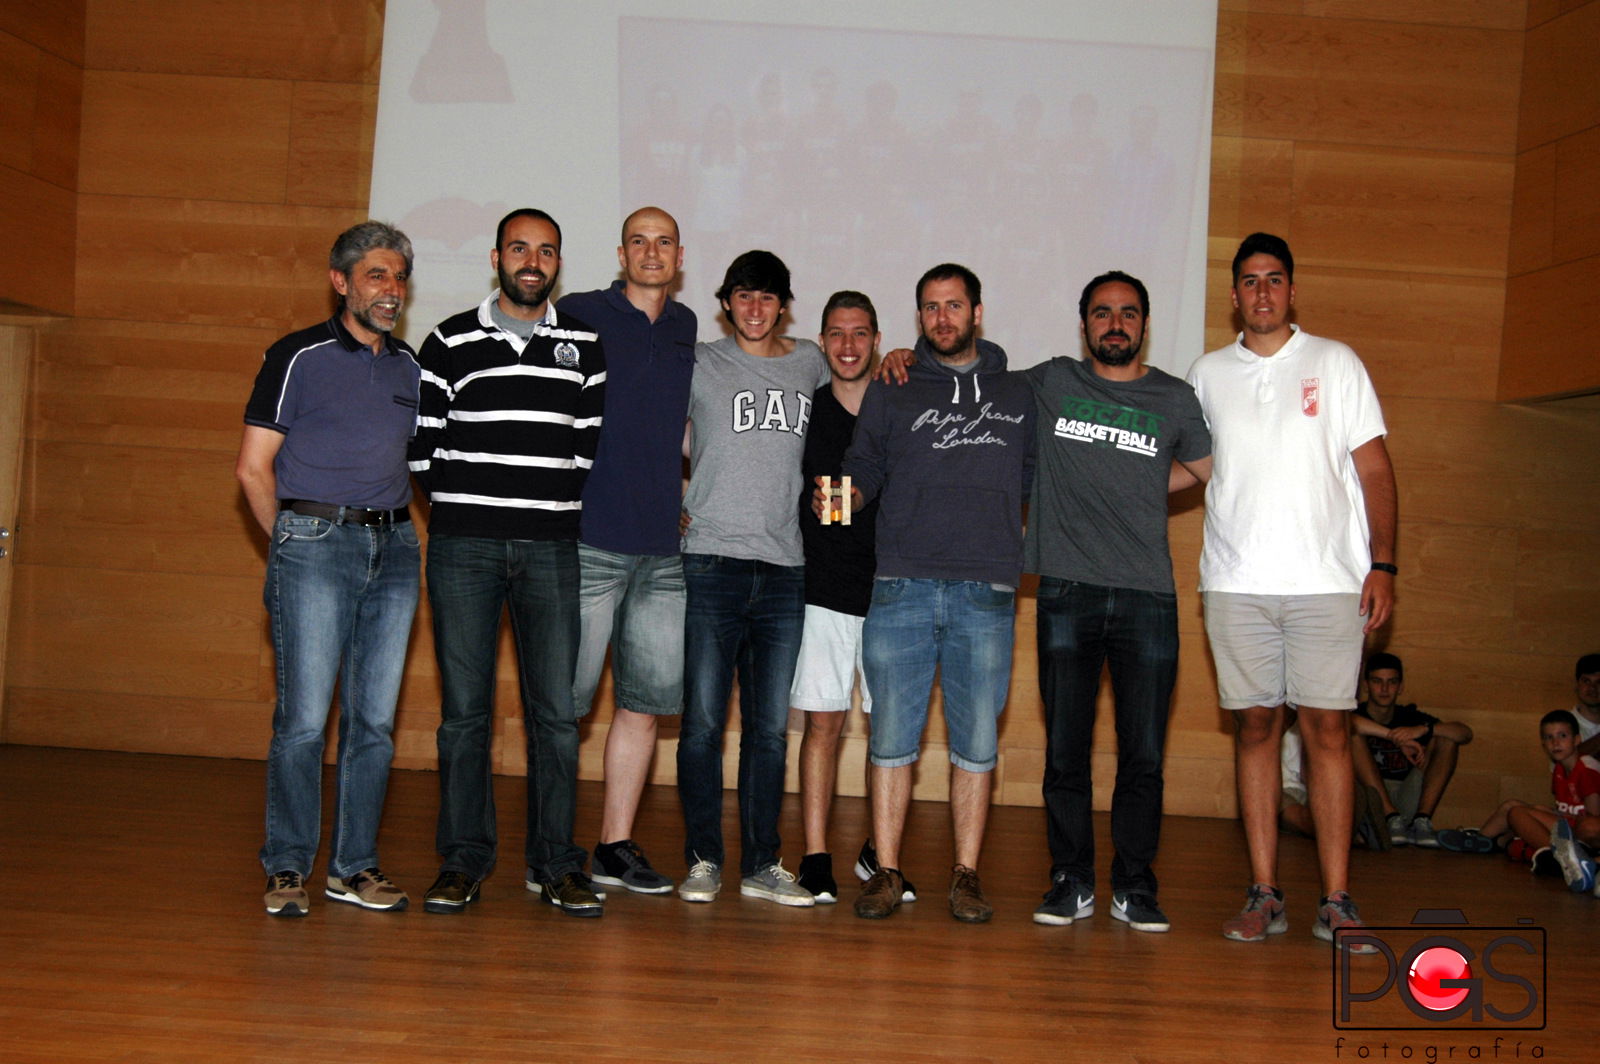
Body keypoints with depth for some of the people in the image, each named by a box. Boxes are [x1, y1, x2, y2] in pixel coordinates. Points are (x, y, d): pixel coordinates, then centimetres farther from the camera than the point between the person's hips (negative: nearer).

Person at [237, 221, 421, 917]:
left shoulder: (410, 367, 15)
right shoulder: (299, 356, 0)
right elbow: (253, 468, -1)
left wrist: (394, 531, 10)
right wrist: (293, 544, 2)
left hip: (393, 548, 5)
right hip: (315, 544, -4)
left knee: (375, 718, 5)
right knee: (304, 716, -6)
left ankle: (355, 866, 14)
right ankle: (287, 868, 5)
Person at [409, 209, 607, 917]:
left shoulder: (585, 344, 10)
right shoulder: (451, 340, 6)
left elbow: (594, 441, 11)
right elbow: (421, 439, 7)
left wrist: (558, 504, 3)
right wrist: (463, 498, 2)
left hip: (550, 547, 1)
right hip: (463, 546, -1)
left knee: (556, 711, 0)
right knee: (465, 709, 2)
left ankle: (556, 864, 9)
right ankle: (463, 860, 12)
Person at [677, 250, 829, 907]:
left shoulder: (810, 364, 13)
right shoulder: (699, 364, 4)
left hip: (784, 569, 3)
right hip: (711, 563, -3)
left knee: (770, 727, 6)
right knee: (703, 721, -1)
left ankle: (761, 865, 15)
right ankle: (703, 861, 10)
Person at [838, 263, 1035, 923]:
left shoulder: (1016, 395, 16)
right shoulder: (891, 392, 13)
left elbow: (1034, 477, 18)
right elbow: (863, 468, 10)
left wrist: (1023, 541, 4)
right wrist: (844, 494, -10)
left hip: (987, 595, 1)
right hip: (902, 588, 0)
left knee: (976, 743, 2)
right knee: (892, 737, 0)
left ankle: (966, 875, 12)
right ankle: (887, 872, 9)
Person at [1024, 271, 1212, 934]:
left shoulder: (1174, 400, 11)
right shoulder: (1049, 384, 9)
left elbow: (1213, 470, 21)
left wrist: (1134, 494, 12)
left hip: (1147, 597, 0)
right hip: (1067, 591, 0)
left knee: (1144, 754, 1)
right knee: (1065, 750, 2)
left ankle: (1134, 887, 14)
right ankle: (1071, 882, 15)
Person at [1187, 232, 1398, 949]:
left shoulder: (1336, 363, 8)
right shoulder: (1208, 374, 12)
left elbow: (1374, 467, 5)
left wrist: (1383, 564, -4)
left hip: (1327, 580, -1)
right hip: (1236, 584, 2)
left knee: (1327, 728, -4)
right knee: (1255, 726, 2)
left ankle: (1336, 899, 1)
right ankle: (1264, 894, 8)